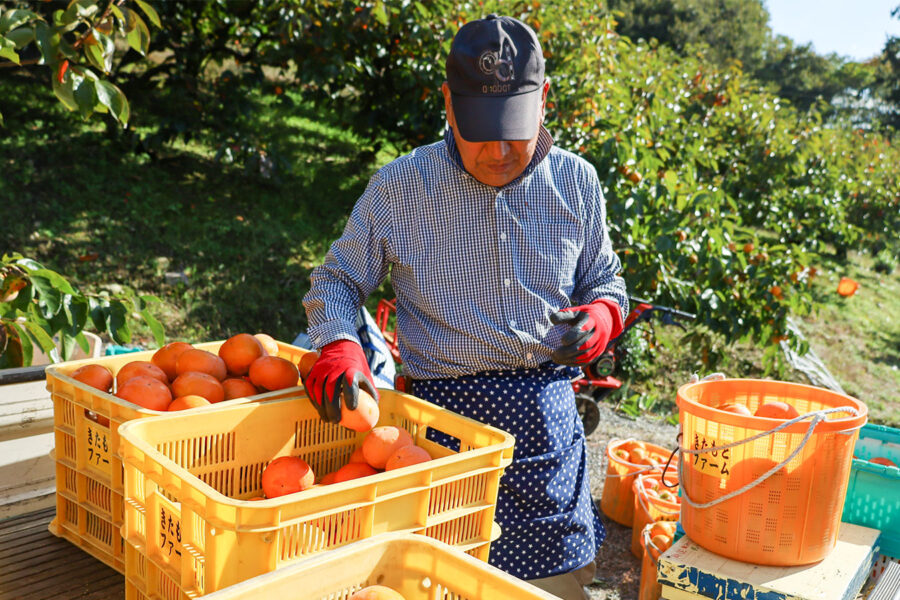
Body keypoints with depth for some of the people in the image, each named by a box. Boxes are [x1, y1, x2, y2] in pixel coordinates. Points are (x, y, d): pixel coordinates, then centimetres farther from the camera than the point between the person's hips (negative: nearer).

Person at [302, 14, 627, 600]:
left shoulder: (576, 182, 4)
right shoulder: (398, 188, -3)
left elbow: (605, 281, 16)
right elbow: (336, 281, 5)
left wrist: (601, 316, -7)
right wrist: (338, 346, -16)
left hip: (549, 415, 3)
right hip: (447, 413, -2)